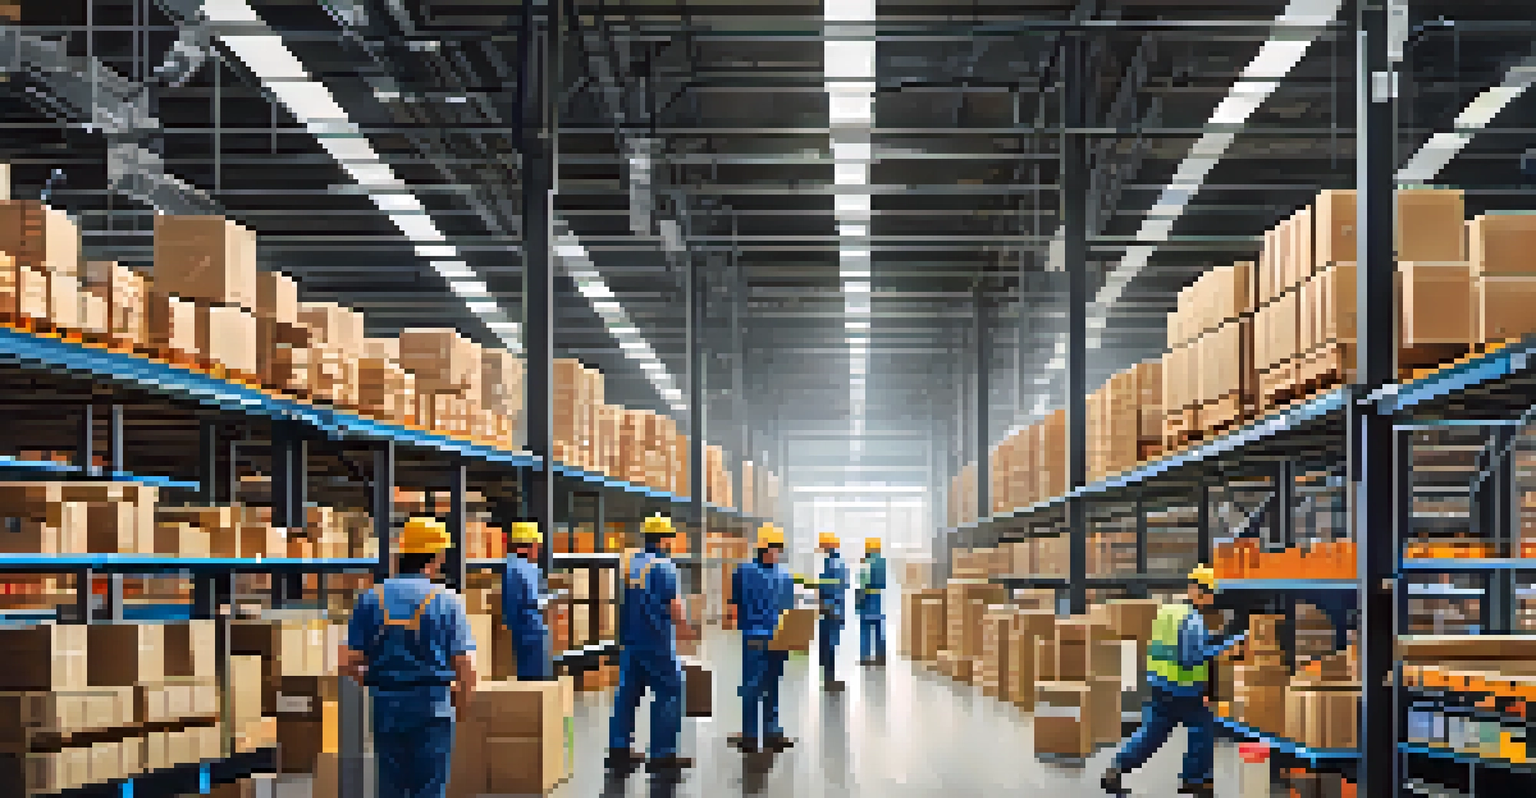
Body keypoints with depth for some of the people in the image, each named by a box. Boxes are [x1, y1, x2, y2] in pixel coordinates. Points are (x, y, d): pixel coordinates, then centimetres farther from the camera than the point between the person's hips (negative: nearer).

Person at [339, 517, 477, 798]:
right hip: (432, 711, -3)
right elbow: (466, 670, -9)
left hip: (385, 710, 3)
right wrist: (461, 700, 10)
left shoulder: (371, 598, 3)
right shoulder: (447, 601, -6)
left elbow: (347, 663, 0)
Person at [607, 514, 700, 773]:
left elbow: (625, 603, 14)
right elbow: (674, 606, -14)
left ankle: (619, 749, 10)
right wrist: (687, 630, -1)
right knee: (669, 692, 1)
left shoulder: (630, 564, 9)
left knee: (628, 692, 10)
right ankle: (663, 753, 0)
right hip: (657, 641, -7)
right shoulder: (664, 566, -11)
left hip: (630, 641, 7)